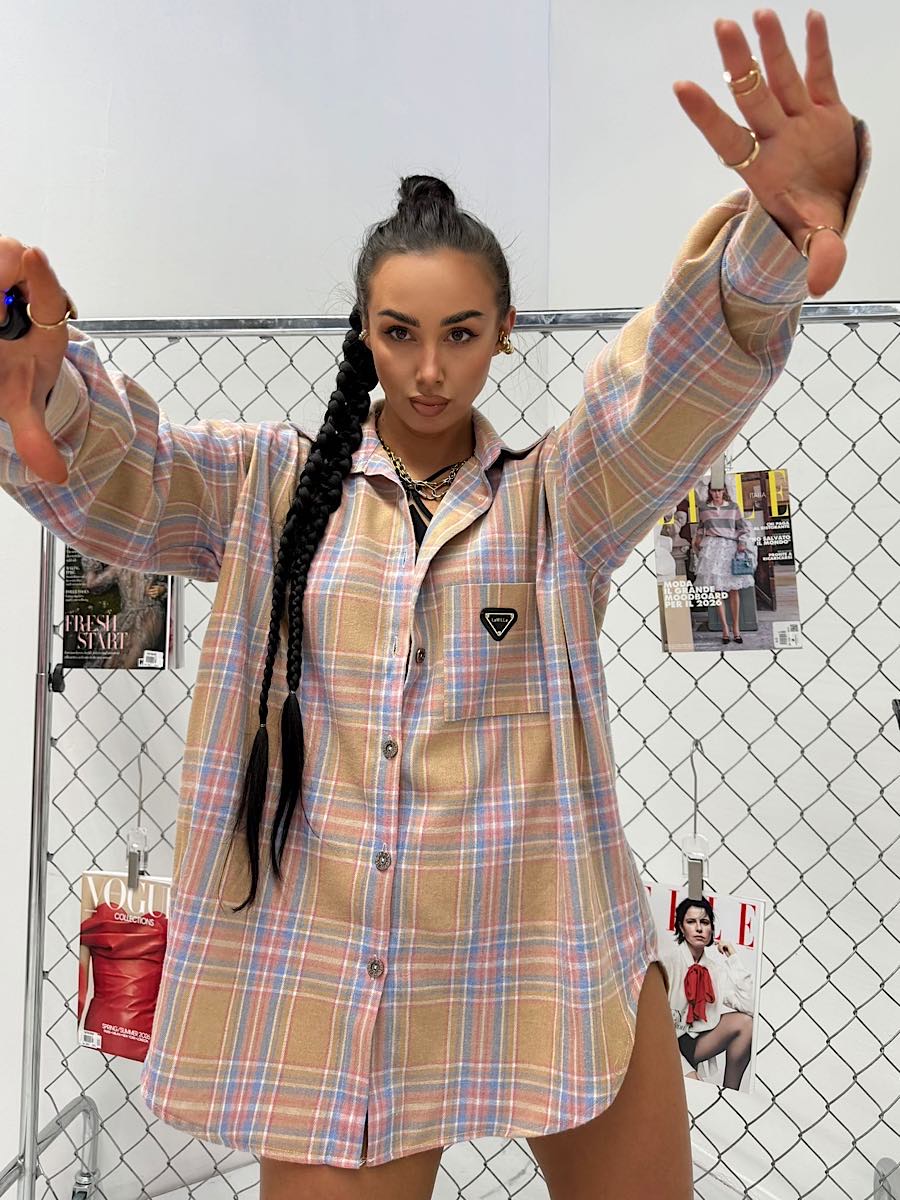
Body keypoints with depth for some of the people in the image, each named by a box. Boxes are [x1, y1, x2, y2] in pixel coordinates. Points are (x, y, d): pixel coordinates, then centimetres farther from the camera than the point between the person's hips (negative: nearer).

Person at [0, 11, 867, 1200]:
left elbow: (693, 363, -13)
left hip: (552, 956, 1)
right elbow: (103, 471, -10)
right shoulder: (273, 488, 6)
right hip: (329, 973, 0)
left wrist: (778, 230, -35)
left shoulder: (562, 496, 3)